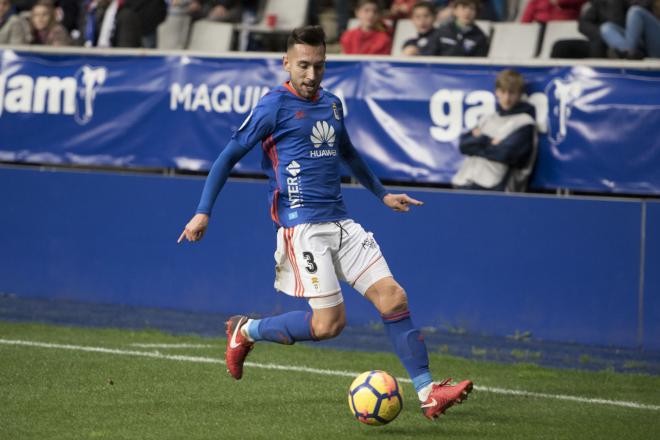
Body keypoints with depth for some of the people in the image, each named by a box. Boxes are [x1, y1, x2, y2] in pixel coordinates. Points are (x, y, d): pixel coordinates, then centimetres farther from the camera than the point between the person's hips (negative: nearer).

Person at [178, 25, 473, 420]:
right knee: (330, 321, -13)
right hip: (302, 223, -6)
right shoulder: (275, 106, -5)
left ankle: (428, 393, -4)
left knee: (393, 298, -6)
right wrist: (203, 212, -6)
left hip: (340, 221, 7)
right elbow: (229, 156, -1)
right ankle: (246, 332, 11)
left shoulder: (331, 104, 15)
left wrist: (382, 193, 40)